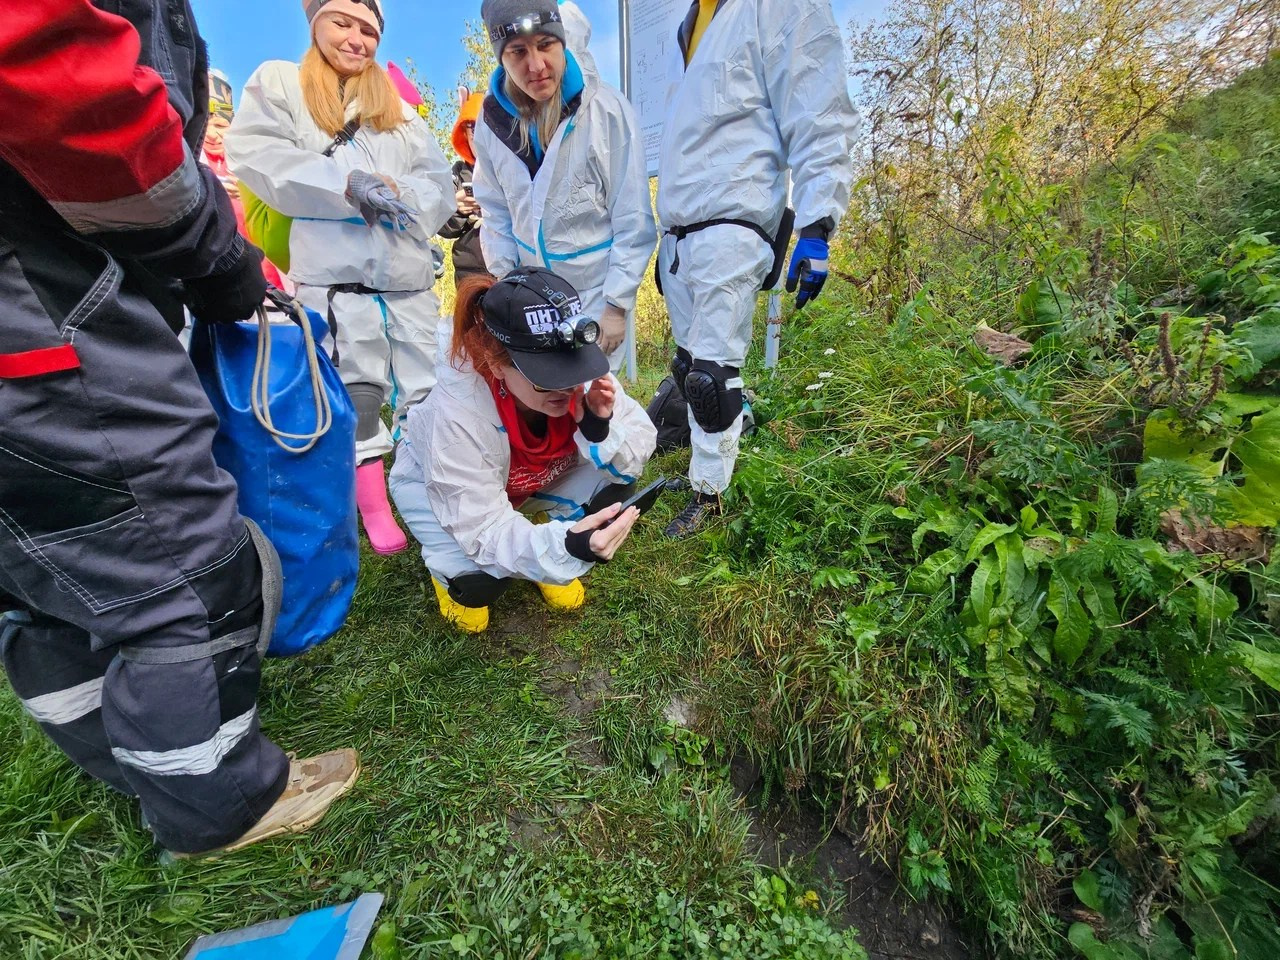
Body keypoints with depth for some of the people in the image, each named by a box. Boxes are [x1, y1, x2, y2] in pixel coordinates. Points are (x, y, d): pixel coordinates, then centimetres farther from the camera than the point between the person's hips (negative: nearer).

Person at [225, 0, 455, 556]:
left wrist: (400, 194, -9)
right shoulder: (278, 82, 15)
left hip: (407, 271, 3)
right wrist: (347, 184, -13)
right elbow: (254, 153, -2)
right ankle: (375, 511, 11)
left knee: (424, 390, 2)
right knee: (354, 393, 0)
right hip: (334, 272, -3)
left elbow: (439, 183, 12)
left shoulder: (398, 109, 24)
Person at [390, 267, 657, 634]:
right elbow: (484, 529, -38)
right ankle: (453, 577, 9)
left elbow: (640, 450, -20)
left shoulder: (581, 370, -30)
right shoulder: (457, 413, -40)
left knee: (616, 478, -20)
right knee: (483, 578, -31)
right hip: (433, 484, -3)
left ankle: (553, 568, 6)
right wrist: (564, 547, -56)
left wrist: (601, 430, -43)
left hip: (529, 480, 4)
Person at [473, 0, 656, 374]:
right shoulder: (493, 119, -2)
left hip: (598, 291, -3)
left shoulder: (606, 109, -12)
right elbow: (497, 216, 7)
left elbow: (634, 220, -12)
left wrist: (616, 304, -13)